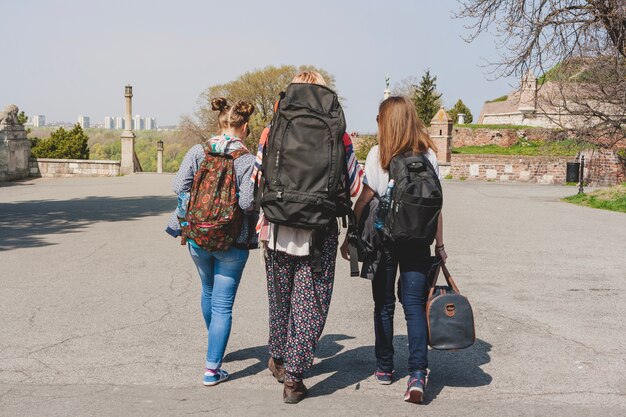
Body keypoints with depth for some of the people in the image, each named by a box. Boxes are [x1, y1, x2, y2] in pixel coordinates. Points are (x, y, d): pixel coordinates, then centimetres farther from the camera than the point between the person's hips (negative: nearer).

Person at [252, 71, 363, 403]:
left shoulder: (272, 131, -2)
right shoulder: (337, 135, -5)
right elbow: (353, 187, 0)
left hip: (278, 228, 2)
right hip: (319, 232, -2)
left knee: (280, 297, 20)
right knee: (310, 302, 5)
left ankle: (278, 358, 37)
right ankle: (293, 375, 3)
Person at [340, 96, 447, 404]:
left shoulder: (378, 154, -4)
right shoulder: (428, 155, 2)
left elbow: (364, 200, -6)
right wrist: (439, 245, 10)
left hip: (382, 238, -1)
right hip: (418, 240, 1)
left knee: (383, 304, 12)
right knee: (414, 304, 2)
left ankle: (384, 368, 23)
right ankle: (418, 373, -11)